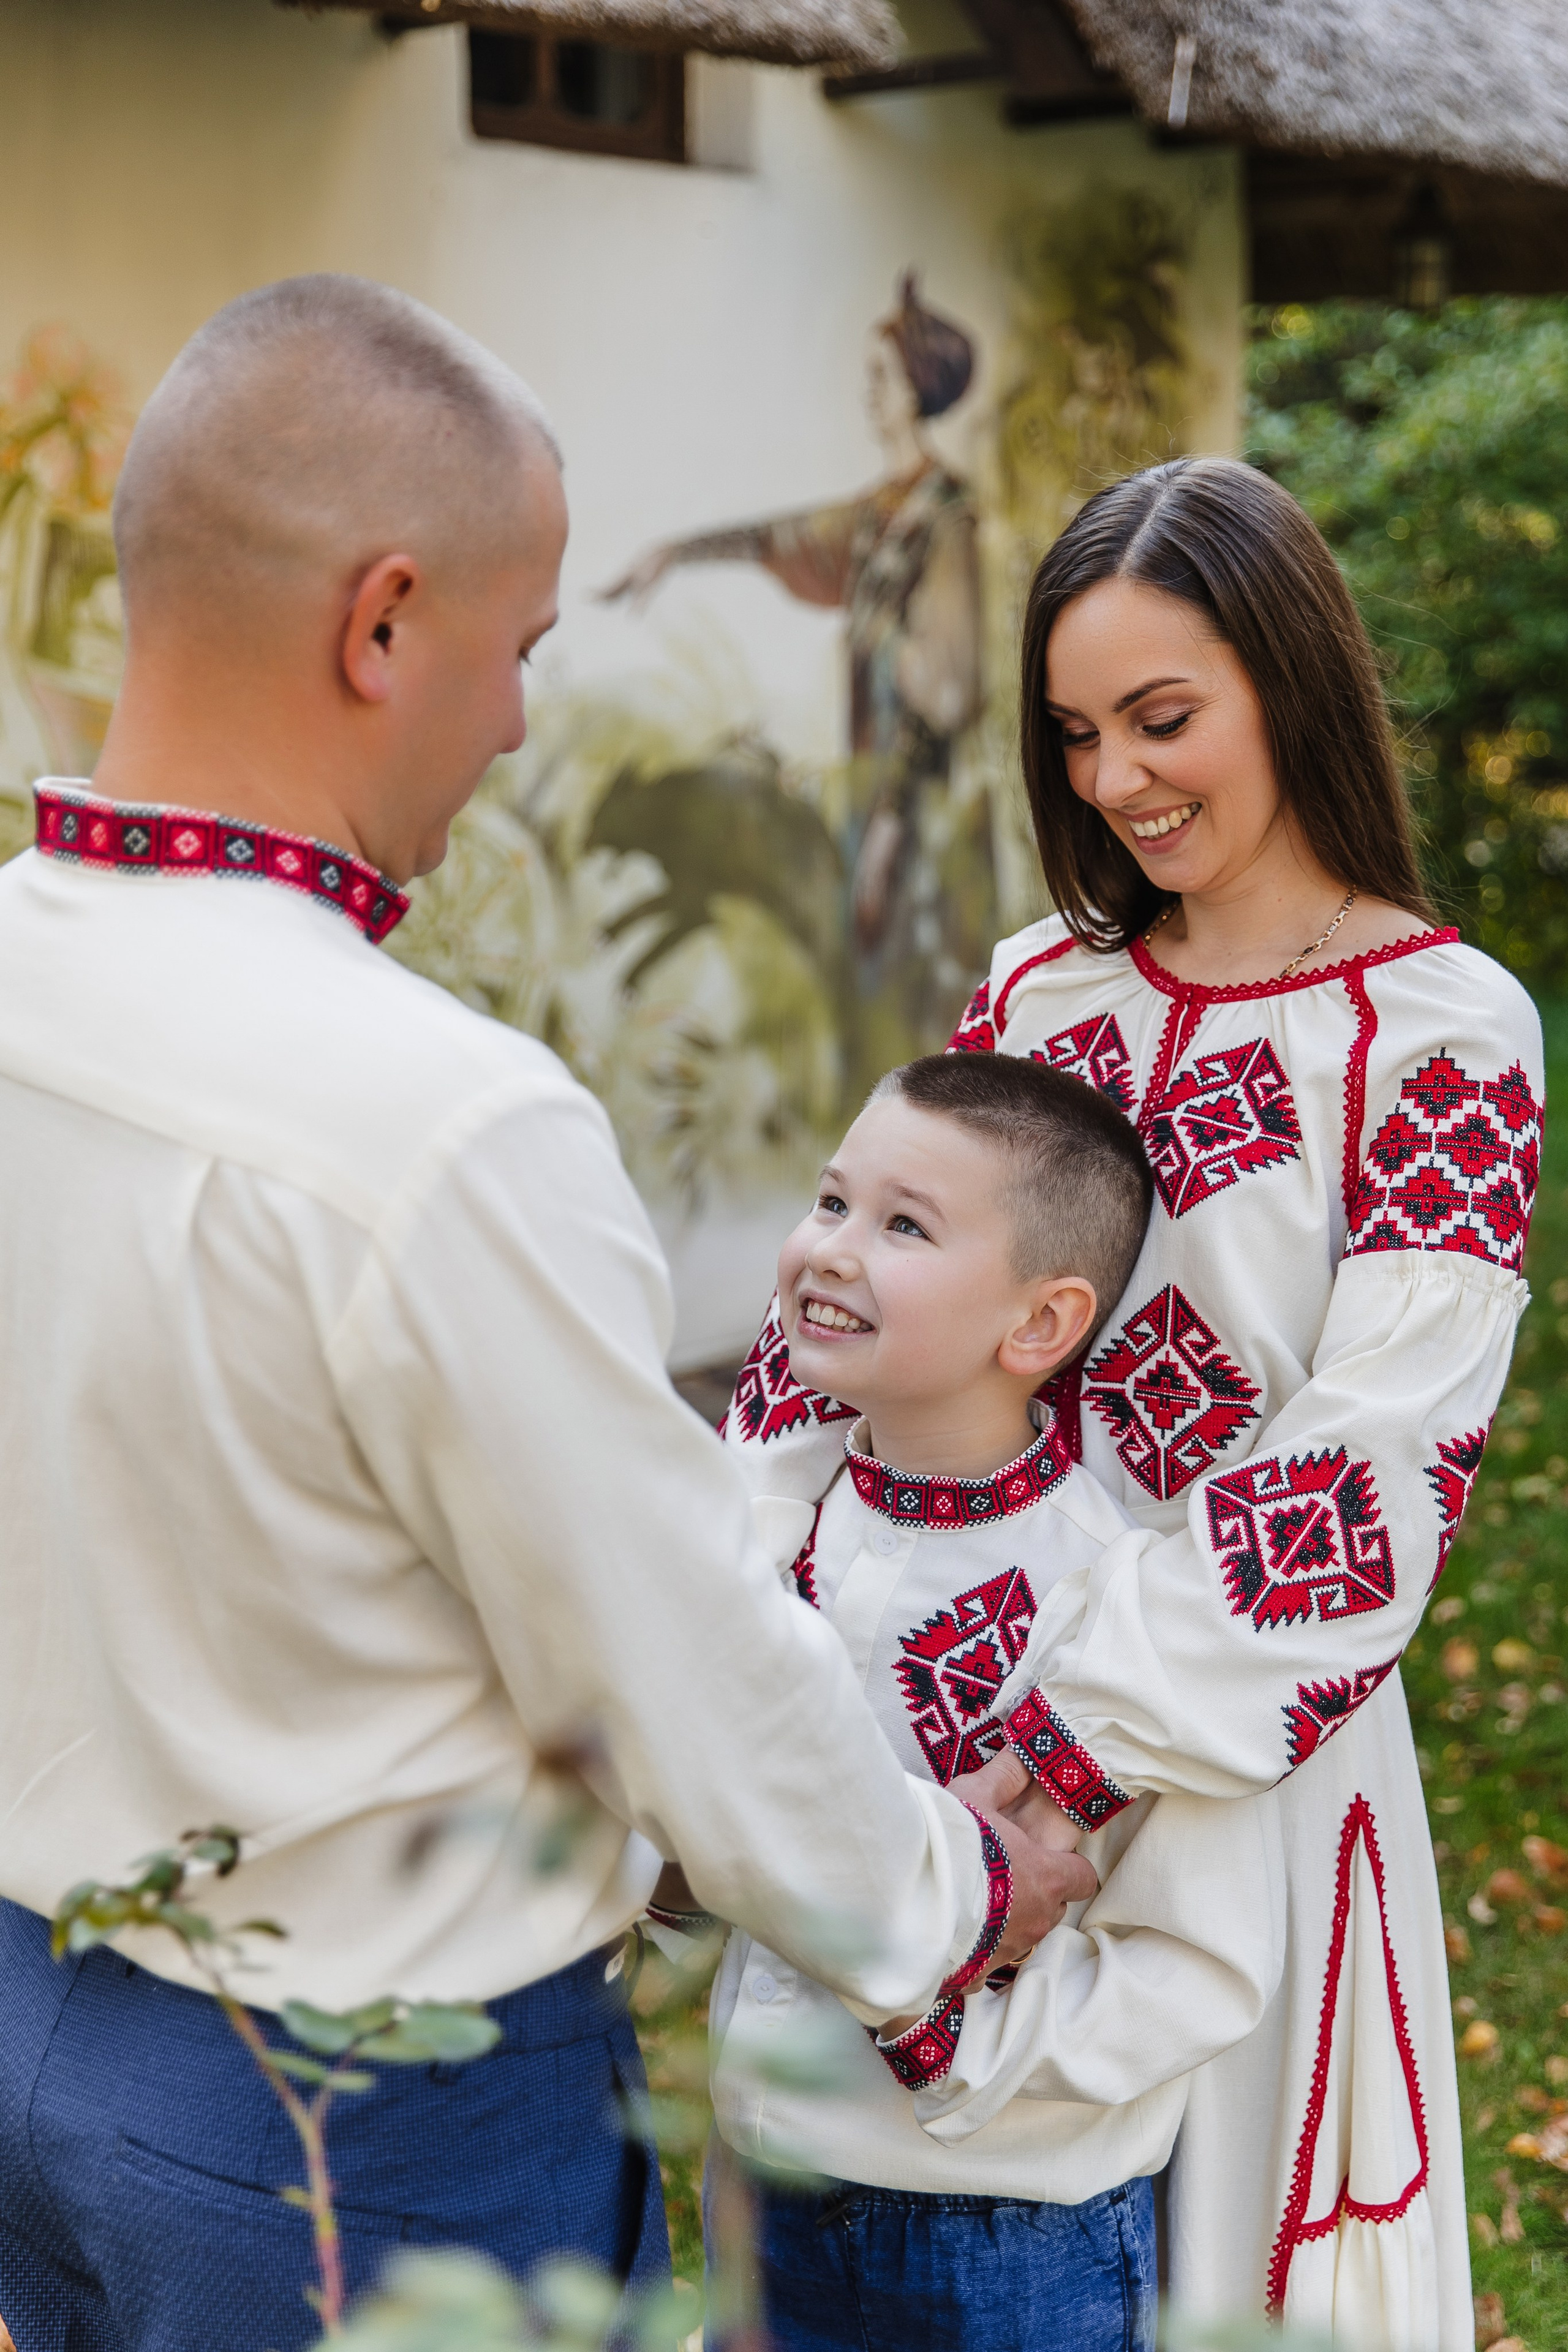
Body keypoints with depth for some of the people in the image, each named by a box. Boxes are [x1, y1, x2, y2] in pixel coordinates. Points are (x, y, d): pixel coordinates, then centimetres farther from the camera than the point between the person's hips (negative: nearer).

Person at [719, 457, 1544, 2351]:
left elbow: (1373, 1480, -20)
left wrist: (1063, 1779, -26)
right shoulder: (1041, 989, 5)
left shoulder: (1442, 1034, -11)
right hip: (958, 1682, 5)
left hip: (1228, 1735, -5)